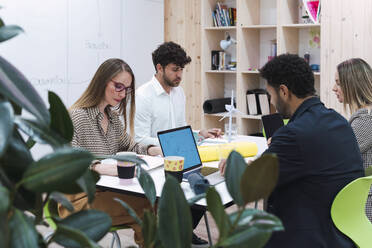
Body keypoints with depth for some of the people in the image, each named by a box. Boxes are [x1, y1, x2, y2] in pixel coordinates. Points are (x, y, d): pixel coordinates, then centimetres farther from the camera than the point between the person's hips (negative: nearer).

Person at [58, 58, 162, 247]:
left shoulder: (112, 116, 15)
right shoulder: (75, 118, -11)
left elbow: (128, 146, 24)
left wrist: (153, 150, 3)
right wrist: (99, 168, -37)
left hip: (106, 191, 7)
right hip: (81, 198, -7)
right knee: (148, 209, -26)